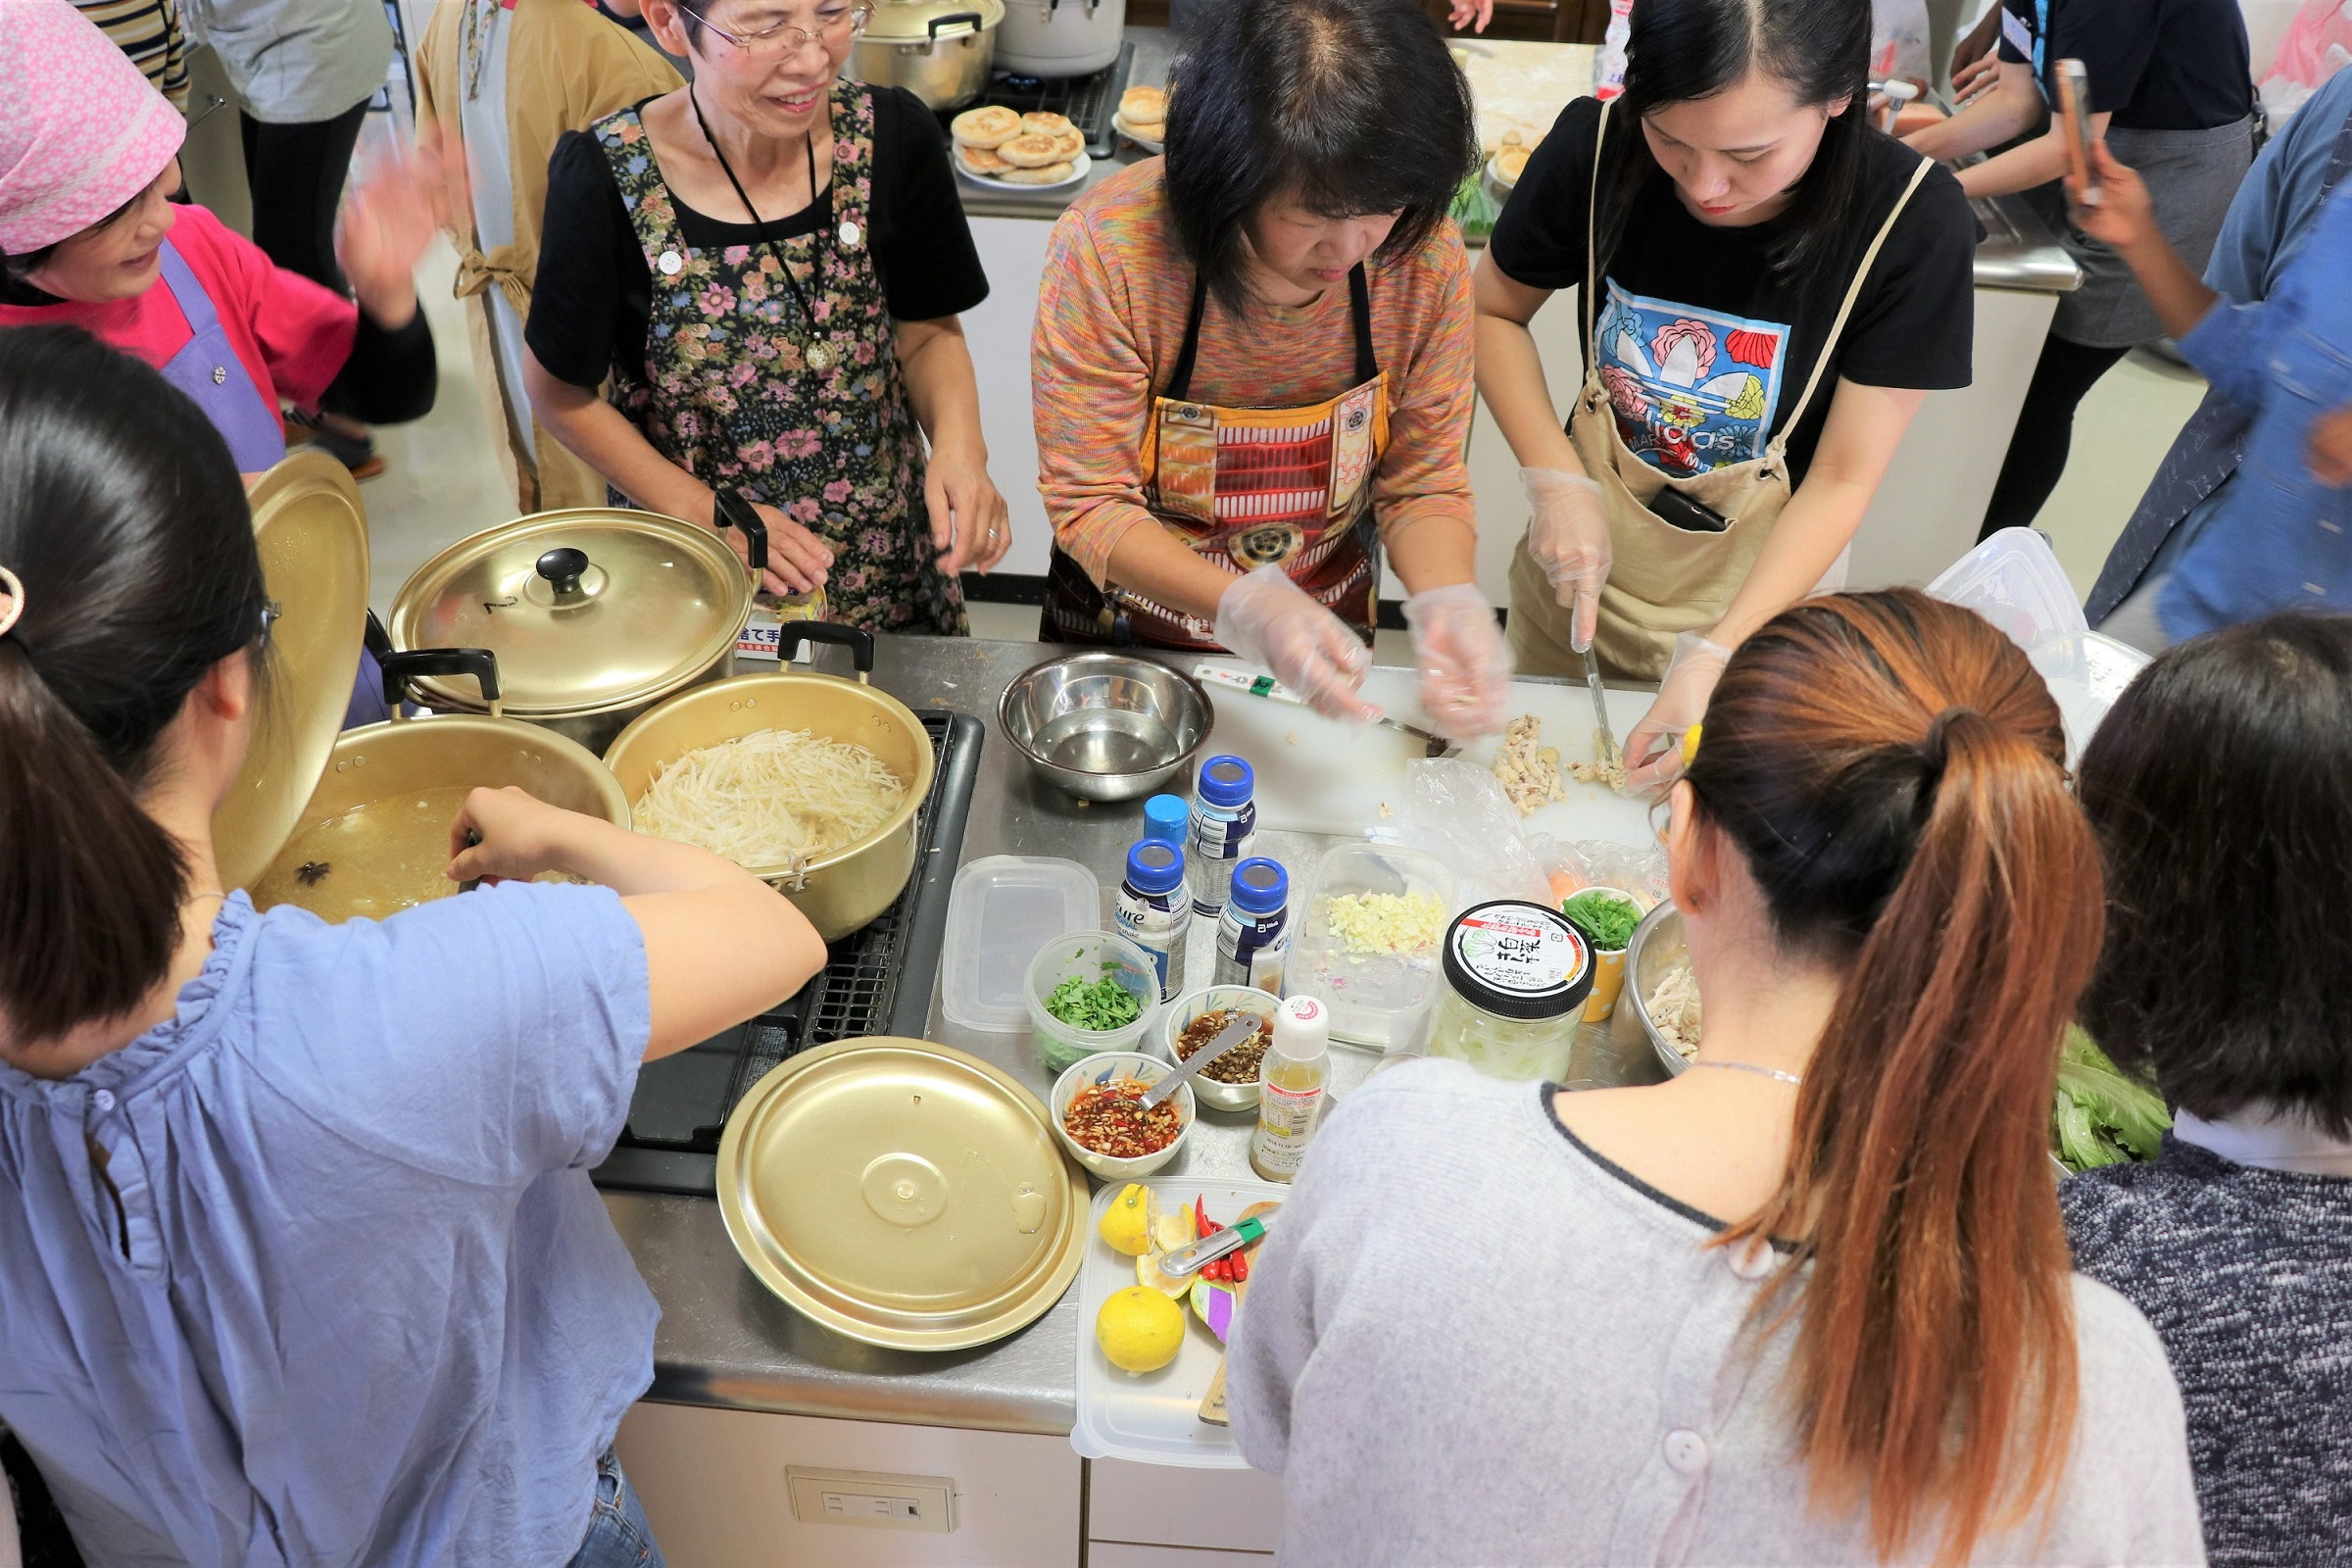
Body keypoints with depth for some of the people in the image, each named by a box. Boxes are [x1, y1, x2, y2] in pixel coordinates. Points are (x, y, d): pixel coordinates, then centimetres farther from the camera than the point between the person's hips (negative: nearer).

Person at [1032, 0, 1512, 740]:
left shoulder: (1425, 257, -21)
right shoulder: (1109, 248, -30)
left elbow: (1422, 484, -12)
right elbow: (1089, 504, -26)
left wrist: (1448, 600, -34)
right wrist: (1246, 608, -43)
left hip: (1322, 635, 2)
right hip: (1128, 631, -2)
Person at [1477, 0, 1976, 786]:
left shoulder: (1913, 221, -25)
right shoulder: (1596, 147, -20)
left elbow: (1842, 481, -20)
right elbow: (1492, 311, -3)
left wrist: (1717, 655, -30)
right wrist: (1555, 479, -18)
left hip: (1763, 590, -1)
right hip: (1582, 566, 2)